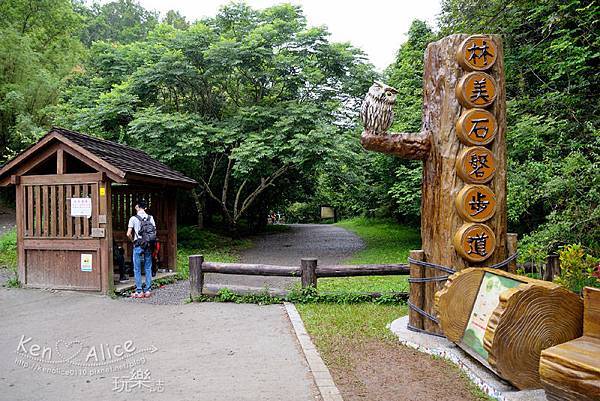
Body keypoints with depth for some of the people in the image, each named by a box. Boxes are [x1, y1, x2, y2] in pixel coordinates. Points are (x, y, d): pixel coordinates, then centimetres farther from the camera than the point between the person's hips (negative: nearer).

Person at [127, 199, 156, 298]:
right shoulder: (150, 218, 6)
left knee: (137, 269, 4)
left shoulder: (133, 218, -6)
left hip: (138, 245, -4)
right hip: (148, 245, 4)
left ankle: (139, 292, 5)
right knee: (148, 268, 9)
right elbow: (154, 232, 5)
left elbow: (128, 234, -8)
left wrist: (133, 240, 9)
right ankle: (148, 291, 11)